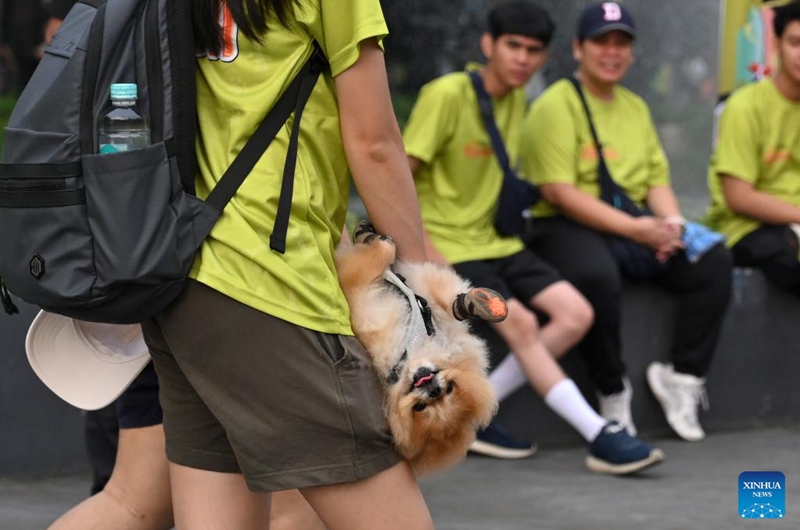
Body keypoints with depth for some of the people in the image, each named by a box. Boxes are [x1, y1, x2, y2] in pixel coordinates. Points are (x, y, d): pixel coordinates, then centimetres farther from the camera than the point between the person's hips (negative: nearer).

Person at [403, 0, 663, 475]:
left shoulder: (517, 99, 10)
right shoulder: (448, 94, -13)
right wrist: (424, 248, -20)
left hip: (496, 241, 8)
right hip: (449, 246, -8)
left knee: (576, 314, -8)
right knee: (520, 322, -24)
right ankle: (600, 437, -21)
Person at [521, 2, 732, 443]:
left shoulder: (636, 107, 18)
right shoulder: (556, 105, -6)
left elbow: (657, 178, 15)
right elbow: (559, 191, -15)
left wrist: (672, 222, -9)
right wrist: (634, 228, -21)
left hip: (637, 225, 7)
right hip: (565, 227, -7)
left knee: (713, 260, -15)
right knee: (597, 275, -39)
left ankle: (683, 375, -6)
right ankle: (612, 390, -17)